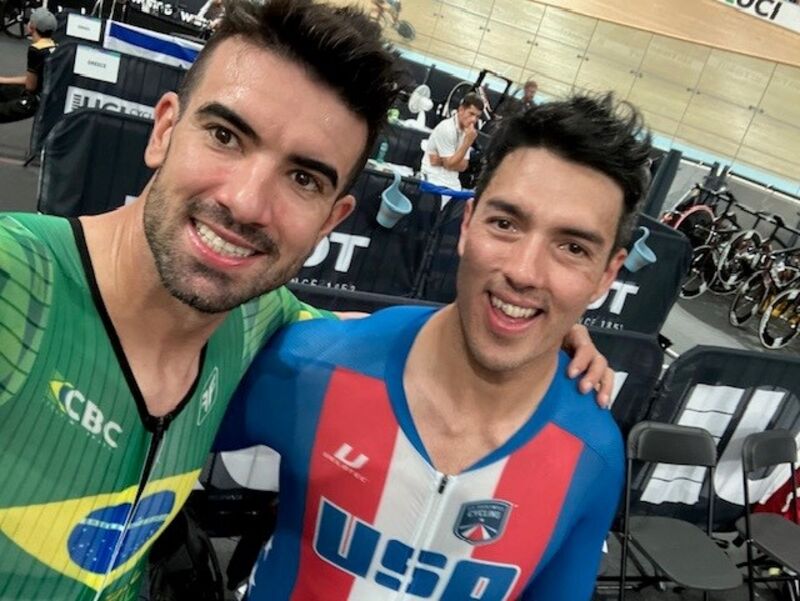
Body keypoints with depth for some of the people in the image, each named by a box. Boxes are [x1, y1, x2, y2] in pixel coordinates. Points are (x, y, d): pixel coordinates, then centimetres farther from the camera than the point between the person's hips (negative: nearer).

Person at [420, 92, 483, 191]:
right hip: (436, 184, -7)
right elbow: (450, 164, -17)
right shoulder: (446, 129, -15)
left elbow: (463, 166, 3)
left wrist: (441, 160, -14)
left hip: (454, 186, 7)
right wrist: (468, 141, -20)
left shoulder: (467, 130, 7)